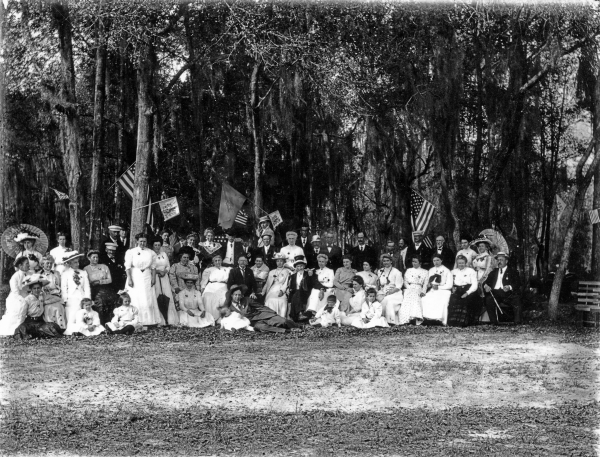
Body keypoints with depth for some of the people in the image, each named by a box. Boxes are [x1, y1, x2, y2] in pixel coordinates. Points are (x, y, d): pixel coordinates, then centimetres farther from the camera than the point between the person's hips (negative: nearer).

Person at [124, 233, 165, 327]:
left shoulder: (151, 253, 8)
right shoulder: (131, 252, 0)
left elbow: (153, 267, 7)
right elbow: (128, 266, -4)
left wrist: (154, 278, -2)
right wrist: (129, 279, -11)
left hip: (147, 279, 2)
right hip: (135, 278, -2)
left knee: (148, 300, -1)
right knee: (135, 300, -3)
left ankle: (150, 321, 2)